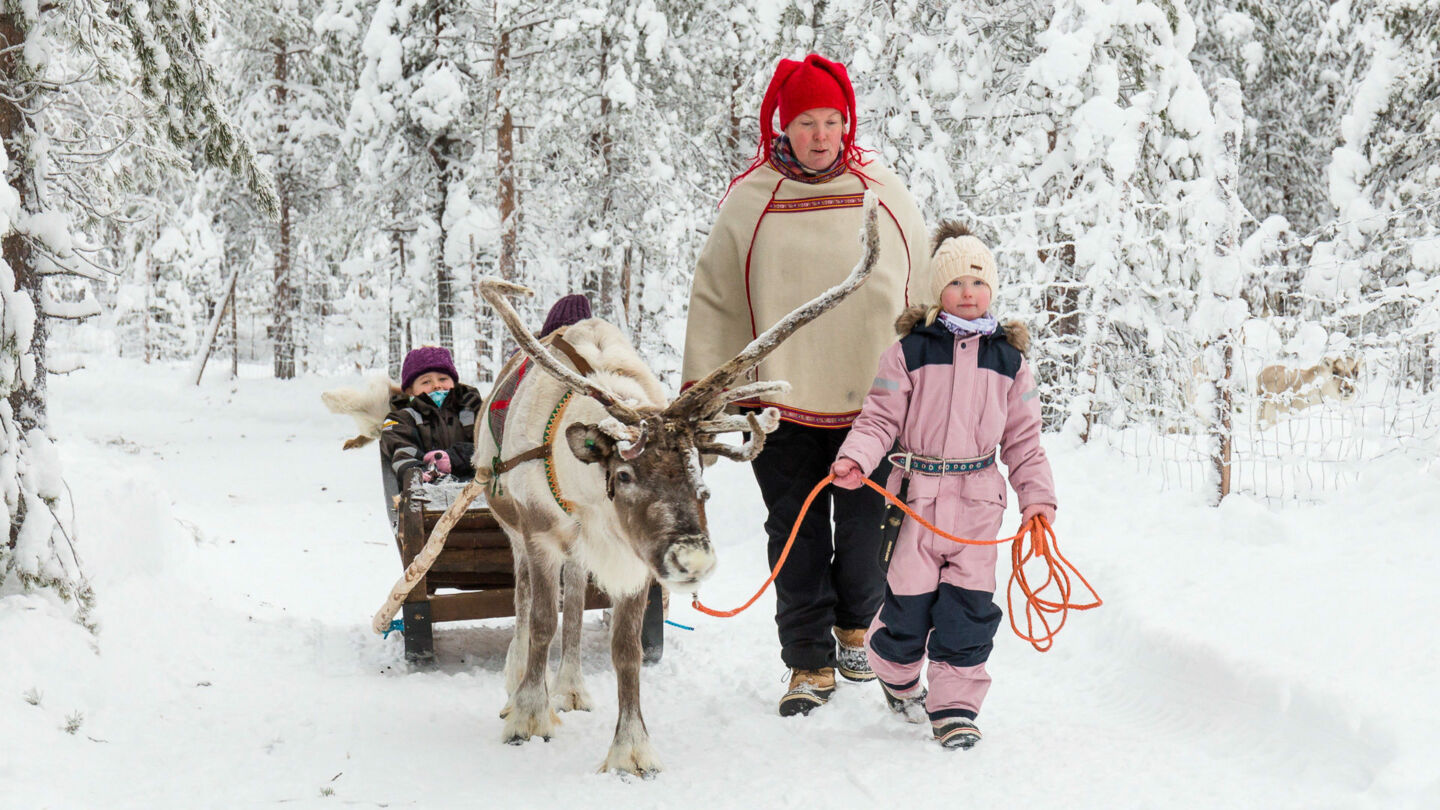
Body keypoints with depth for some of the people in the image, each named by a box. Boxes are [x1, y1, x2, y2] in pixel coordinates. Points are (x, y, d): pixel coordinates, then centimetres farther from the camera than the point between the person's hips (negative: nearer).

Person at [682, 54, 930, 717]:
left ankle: (854, 627, 34)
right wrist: (701, 384, 2)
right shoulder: (748, 201, 2)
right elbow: (714, 298, 6)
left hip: (872, 396, 1)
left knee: (867, 530, 8)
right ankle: (809, 663, 12)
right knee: (796, 538, 2)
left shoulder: (884, 195, 6)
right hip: (781, 396, -1)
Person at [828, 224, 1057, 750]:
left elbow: (1023, 438, 13)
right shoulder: (909, 350, 0)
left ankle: (955, 705, 8)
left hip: (978, 495, 2)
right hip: (917, 490, -2)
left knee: (969, 603, -2)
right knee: (909, 597, 3)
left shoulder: (1009, 357, 9)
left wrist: (1037, 494, 4)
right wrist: (854, 457, -19)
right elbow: (880, 416, -1)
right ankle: (896, 672, 32)